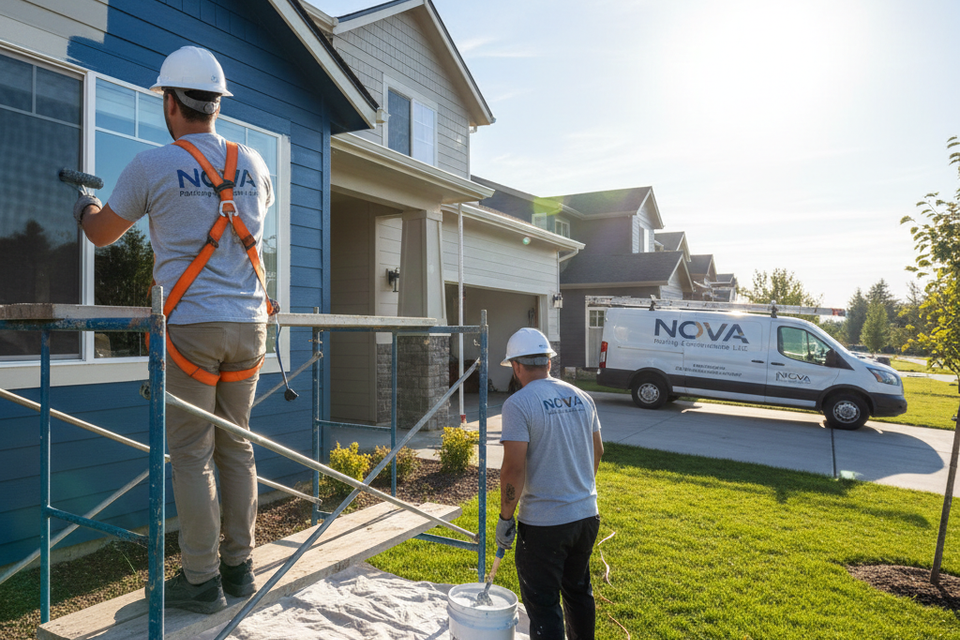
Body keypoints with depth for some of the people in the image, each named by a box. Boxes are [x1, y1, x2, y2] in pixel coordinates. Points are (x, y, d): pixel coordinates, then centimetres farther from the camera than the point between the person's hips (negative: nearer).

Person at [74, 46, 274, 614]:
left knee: (192, 455, 4)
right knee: (236, 447, 13)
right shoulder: (254, 165, 10)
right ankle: (239, 567, 22)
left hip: (190, 325, -4)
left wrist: (86, 206, 34)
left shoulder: (152, 167, -2)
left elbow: (102, 234, 12)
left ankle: (202, 582, 12)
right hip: (249, 323, 5)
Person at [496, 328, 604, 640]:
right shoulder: (581, 398, 4)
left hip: (543, 523, -7)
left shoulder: (518, 404, -17)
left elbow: (514, 467, -21)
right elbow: (597, 451, 14)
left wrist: (505, 516, -10)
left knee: (543, 605, 7)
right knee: (579, 592, 24)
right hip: (586, 514, 7)